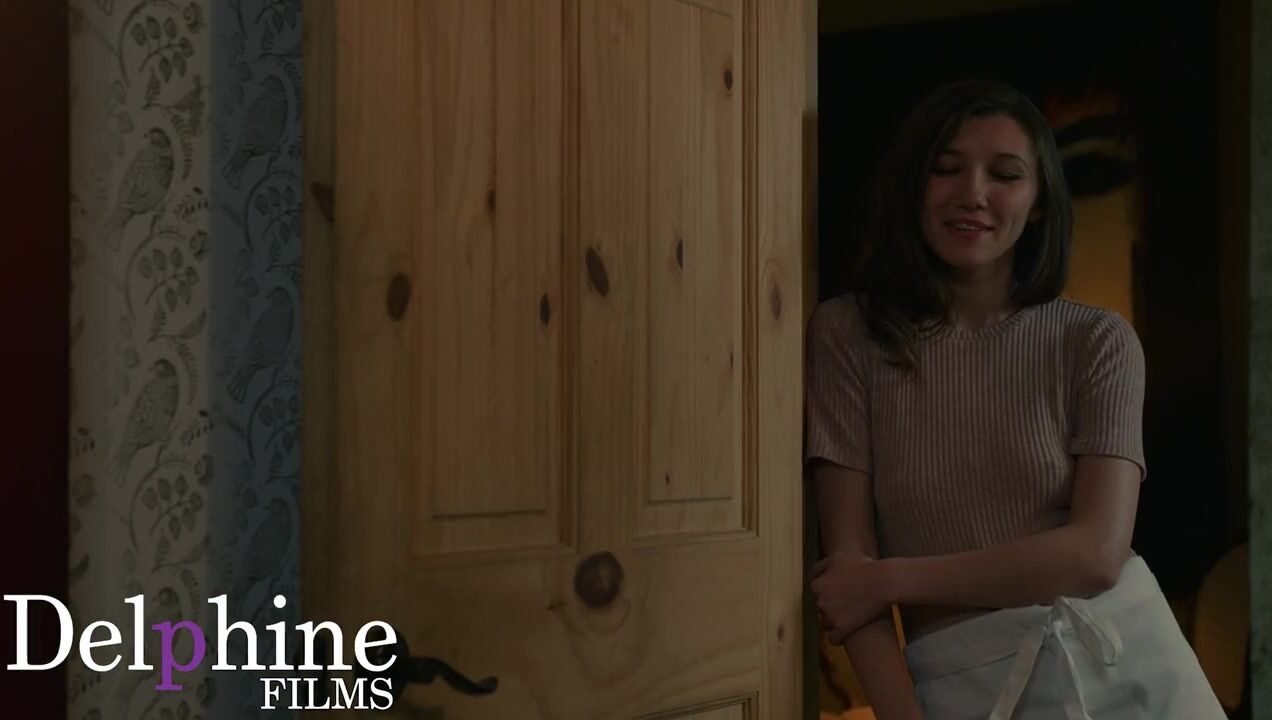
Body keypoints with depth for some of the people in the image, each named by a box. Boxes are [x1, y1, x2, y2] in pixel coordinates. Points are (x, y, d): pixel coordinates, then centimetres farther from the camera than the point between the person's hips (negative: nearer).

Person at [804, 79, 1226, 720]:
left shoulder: (1098, 342, -3)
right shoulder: (846, 335, -4)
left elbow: (1096, 553, -13)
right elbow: (848, 560, -8)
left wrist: (891, 579, -15)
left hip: (1126, 667, 1)